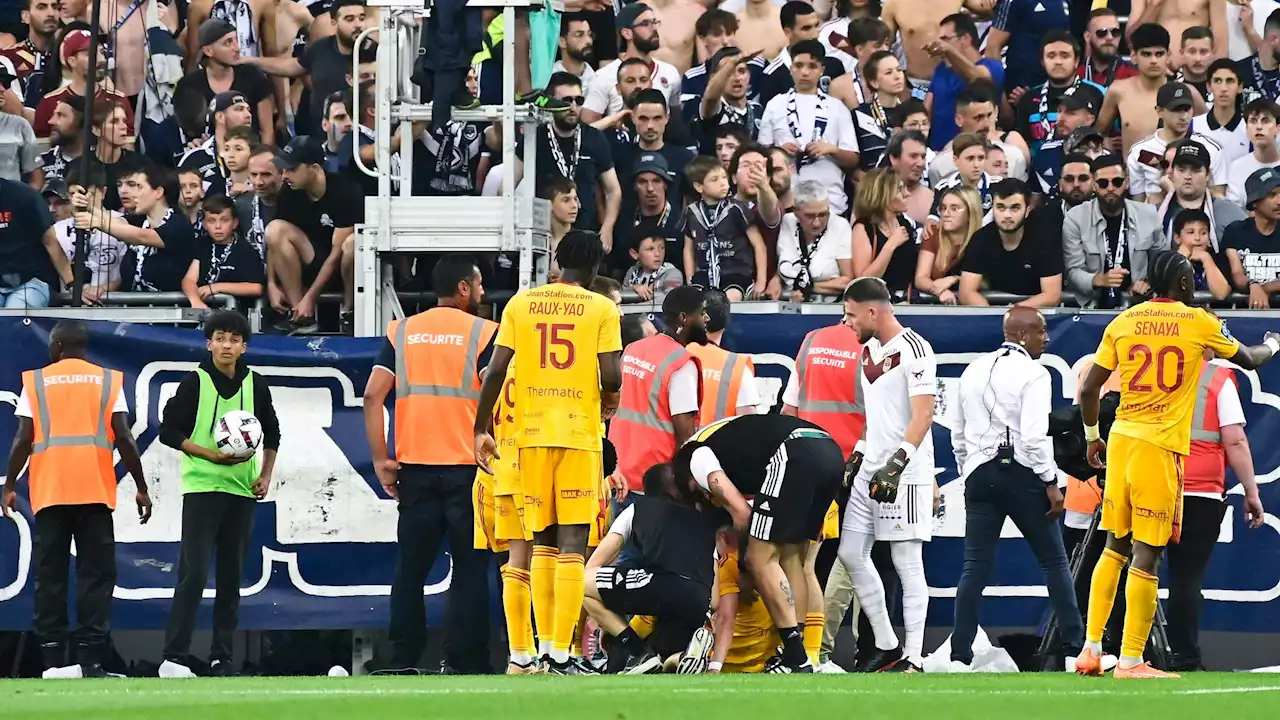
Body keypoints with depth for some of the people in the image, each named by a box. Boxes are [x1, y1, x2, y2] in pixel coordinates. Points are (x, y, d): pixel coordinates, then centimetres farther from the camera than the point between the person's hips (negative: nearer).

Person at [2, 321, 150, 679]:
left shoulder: (35, 382, 6)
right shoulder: (109, 381, 6)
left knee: (50, 575, 3)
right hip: (94, 490, 0)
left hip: (49, 492, 0)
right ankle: (90, 658, -8)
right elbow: (123, 438, -1)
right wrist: (141, 487, 4)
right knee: (95, 574, 0)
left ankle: (52, 659, -2)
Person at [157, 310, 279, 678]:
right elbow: (169, 431, -5)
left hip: (242, 490, 4)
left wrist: (266, 475, 7)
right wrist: (210, 454, -16)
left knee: (231, 576, 6)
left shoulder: (255, 385, 7)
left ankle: (221, 657, 12)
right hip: (202, 486, -4)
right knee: (193, 574, -13)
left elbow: (272, 433, 19)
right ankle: (174, 657, -14)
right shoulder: (195, 382, -4)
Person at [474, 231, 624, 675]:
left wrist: (481, 429, 6)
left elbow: (495, 371, 0)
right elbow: (611, 378, -9)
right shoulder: (601, 309, -1)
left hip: (532, 435, 3)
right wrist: (608, 403, 13)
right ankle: (561, 655, -11)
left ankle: (547, 650, 11)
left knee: (544, 543, 13)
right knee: (572, 546, -3)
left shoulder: (520, 303, 6)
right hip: (580, 437, -3)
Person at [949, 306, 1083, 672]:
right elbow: (1035, 434, -17)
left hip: (980, 475, 5)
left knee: (975, 567, 2)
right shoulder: (1033, 374, -9)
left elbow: (958, 434, 18)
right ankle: (1075, 649, 5)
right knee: (1054, 562, 5)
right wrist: (1051, 483, -11)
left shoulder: (973, 372, 13)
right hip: (1021, 473, -5)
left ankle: (959, 658, -5)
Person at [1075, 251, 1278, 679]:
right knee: (1147, 554, -4)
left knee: (1115, 547, 16)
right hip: (1161, 448, -5)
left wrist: (1092, 436, 23)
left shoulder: (1122, 323, 7)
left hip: (1120, 442, 5)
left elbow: (1088, 389, 7)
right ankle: (1131, 660, -6)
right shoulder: (1199, 323, -1)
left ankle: (1091, 648, 14)